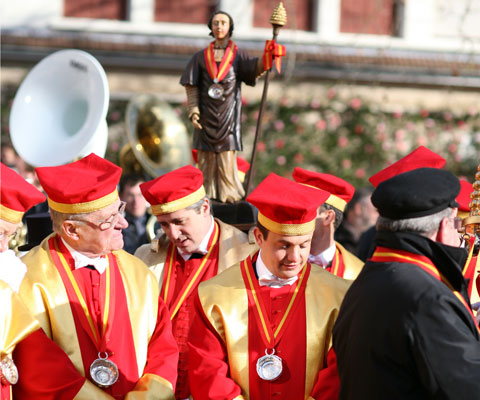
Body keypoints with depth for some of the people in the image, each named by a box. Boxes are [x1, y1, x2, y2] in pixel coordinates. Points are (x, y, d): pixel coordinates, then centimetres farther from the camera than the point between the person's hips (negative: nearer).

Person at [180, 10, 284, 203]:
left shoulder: (238, 55, 6)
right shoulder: (201, 57, 10)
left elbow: (253, 68, -14)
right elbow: (191, 87, 7)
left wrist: (266, 57, -34)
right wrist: (193, 112, -5)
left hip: (228, 114, -1)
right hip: (206, 115, 2)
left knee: (227, 159, -7)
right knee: (206, 159, 0)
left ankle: (229, 197, -5)